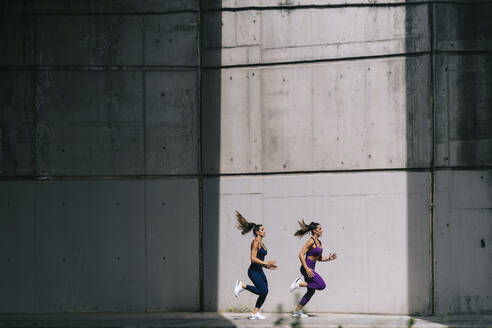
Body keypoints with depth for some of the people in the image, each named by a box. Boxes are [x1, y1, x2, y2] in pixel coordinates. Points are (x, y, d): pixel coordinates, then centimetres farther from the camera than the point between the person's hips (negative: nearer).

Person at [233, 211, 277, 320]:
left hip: (259, 271, 9)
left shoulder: (262, 243, 16)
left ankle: (255, 313, 8)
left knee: (264, 292, 3)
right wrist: (265, 263, -22)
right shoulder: (255, 242, -11)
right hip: (253, 271, -9)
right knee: (263, 291, -17)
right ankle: (242, 285, -3)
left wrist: (268, 266, 14)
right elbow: (253, 258, -20)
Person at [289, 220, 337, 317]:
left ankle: (297, 311, 20)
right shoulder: (311, 241, -14)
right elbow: (301, 254, -20)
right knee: (322, 285, -14)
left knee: (311, 291, 13)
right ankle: (299, 283, -5)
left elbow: (319, 258, 22)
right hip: (306, 268, -9)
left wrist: (329, 258, 4)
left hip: (310, 269, 9)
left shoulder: (319, 242, 13)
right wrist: (307, 269, -24)